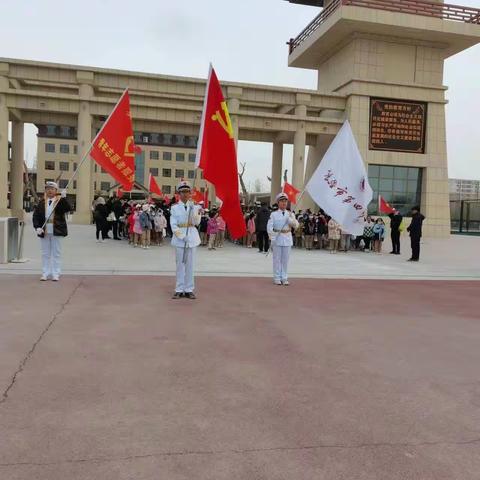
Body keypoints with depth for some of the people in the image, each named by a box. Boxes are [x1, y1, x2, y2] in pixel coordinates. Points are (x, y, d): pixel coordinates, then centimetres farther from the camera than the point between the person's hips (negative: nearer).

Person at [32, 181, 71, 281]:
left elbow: (68, 209, -20)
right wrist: (37, 227, -10)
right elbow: (35, 216, 4)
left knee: (56, 253, 4)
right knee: (45, 254, 10)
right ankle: (45, 273, 18)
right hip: (44, 232, 3)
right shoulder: (42, 203, 7)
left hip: (56, 232, -3)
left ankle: (55, 274, 10)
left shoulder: (60, 201, -2)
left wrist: (63, 197, -30)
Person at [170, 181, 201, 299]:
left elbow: (197, 222, -3)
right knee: (180, 264, 3)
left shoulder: (194, 206, 6)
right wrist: (181, 236, -15)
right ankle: (179, 290, 9)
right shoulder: (175, 208, 2)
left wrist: (196, 212, -20)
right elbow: (173, 224, -4)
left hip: (192, 237, 1)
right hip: (179, 238, -1)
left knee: (190, 264, 4)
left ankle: (189, 290, 10)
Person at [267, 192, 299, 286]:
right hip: (277, 238, -2)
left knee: (285, 259, 6)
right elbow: (269, 227, -4)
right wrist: (272, 239, -12)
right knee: (277, 259, 2)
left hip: (287, 238, 3)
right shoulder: (274, 214, 0)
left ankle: (284, 278, 14)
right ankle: (277, 278, 10)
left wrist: (291, 219, -19)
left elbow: (296, 226, -2)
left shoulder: (290, 214, 8)